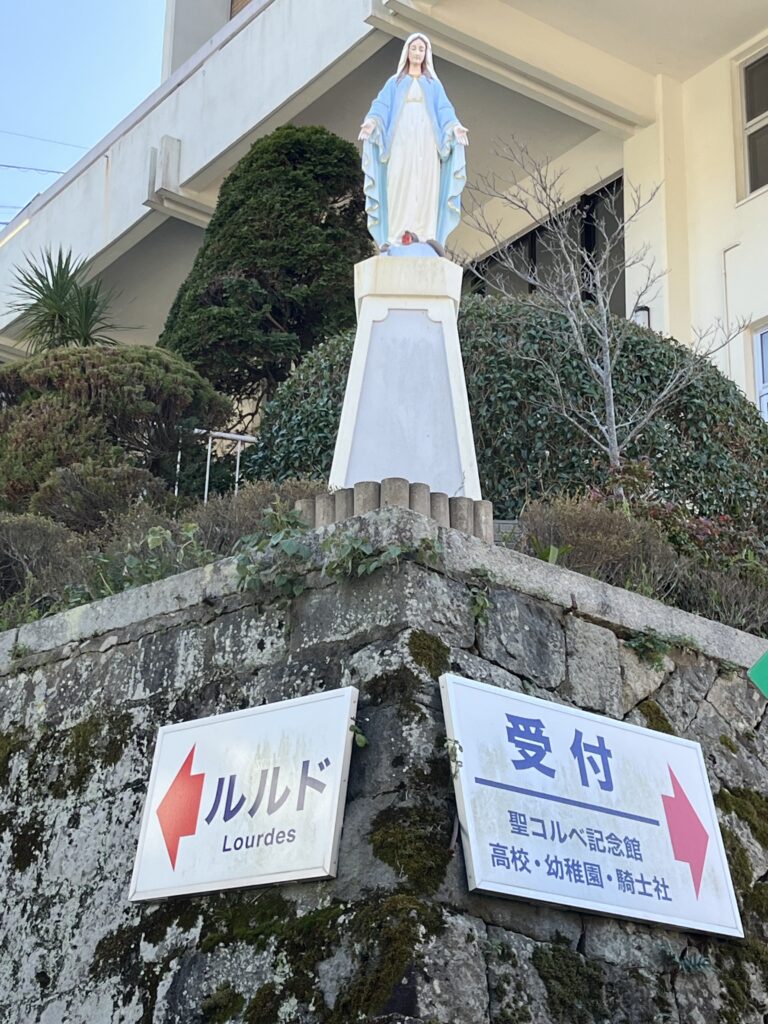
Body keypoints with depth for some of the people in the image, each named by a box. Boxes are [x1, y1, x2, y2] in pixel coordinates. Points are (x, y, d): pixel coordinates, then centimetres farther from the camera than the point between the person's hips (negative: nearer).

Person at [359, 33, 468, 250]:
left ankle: (425, 236, -13)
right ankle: (396, 236, -16)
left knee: (426, 186, -9)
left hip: (426, 141, 1)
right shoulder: (394, 83, 17)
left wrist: (455, 126, -16)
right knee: (399, 185, -11)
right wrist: (371, 121, -19)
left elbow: (444, 110, 6)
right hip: (401, 140, -1)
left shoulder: (433, 84, 18)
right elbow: (382, 105, 3)